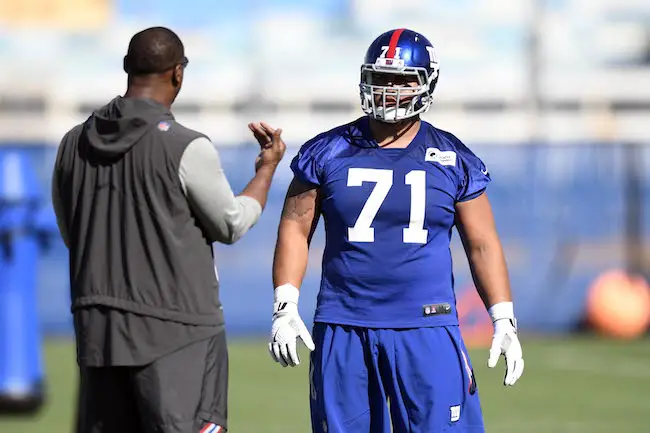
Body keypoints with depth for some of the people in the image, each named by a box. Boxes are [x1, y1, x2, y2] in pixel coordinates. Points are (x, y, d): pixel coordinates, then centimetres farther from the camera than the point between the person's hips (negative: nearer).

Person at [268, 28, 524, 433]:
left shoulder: (454, 161, 4)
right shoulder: (328, 153, 4)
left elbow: (482, 244, 7)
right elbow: (296, 229, 6)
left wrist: (504, 321, 1)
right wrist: (286, 307, -3)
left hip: (426, 330, -1)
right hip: (344, 330, 1)